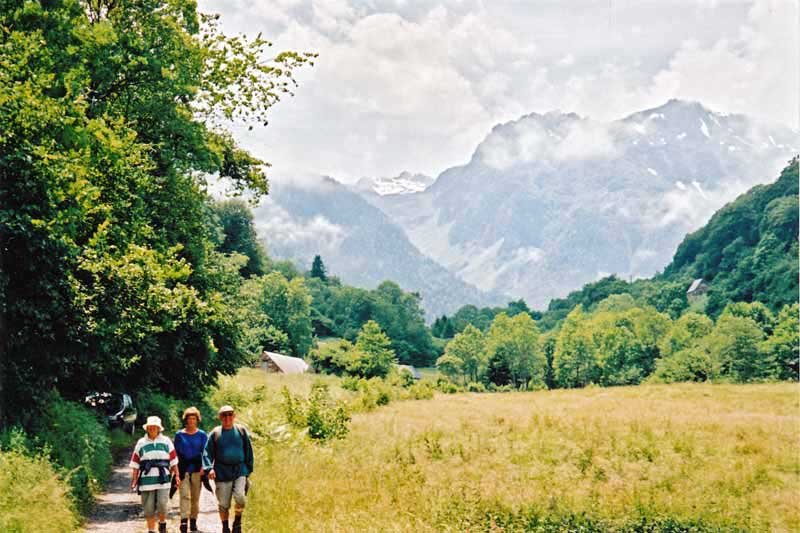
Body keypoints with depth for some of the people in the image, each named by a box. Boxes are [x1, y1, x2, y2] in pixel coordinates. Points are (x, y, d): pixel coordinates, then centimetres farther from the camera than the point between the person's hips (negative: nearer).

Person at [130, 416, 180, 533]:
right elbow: (135, 464, 8)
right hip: (147, 480, 1)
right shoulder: (141, 443, 8)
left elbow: (173, 461, 9)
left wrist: (177, 476, 3)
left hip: (163, 479, -1)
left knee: (162, 504, -9)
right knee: (148, 508, 3)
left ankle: (162, 523, 17)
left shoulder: (166, 441, 8)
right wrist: (134, 480, 3)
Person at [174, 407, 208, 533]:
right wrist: (176, 469, 2)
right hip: (183, 470, -1)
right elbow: (176, 453, 8)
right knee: (185, 495, -13)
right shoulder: (179, 435, 6)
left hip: (197, 470, 1)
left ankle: (193, 521, 15)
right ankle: (184, 521, -20)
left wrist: (203, 467, -9)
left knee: (195, 497, 4)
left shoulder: (202, 435, 6)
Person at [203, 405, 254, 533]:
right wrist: (209, 468, -12)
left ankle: (237, 521, 7)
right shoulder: (215, 433, 2)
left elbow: (248, 451, 10)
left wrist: (249, 469, 7)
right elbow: (208, 452, 2)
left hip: (240, 471, 0)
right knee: (224, 504, 4)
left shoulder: (241, 431, 5)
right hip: (222, 473, 0)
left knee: (240, 497, -19)